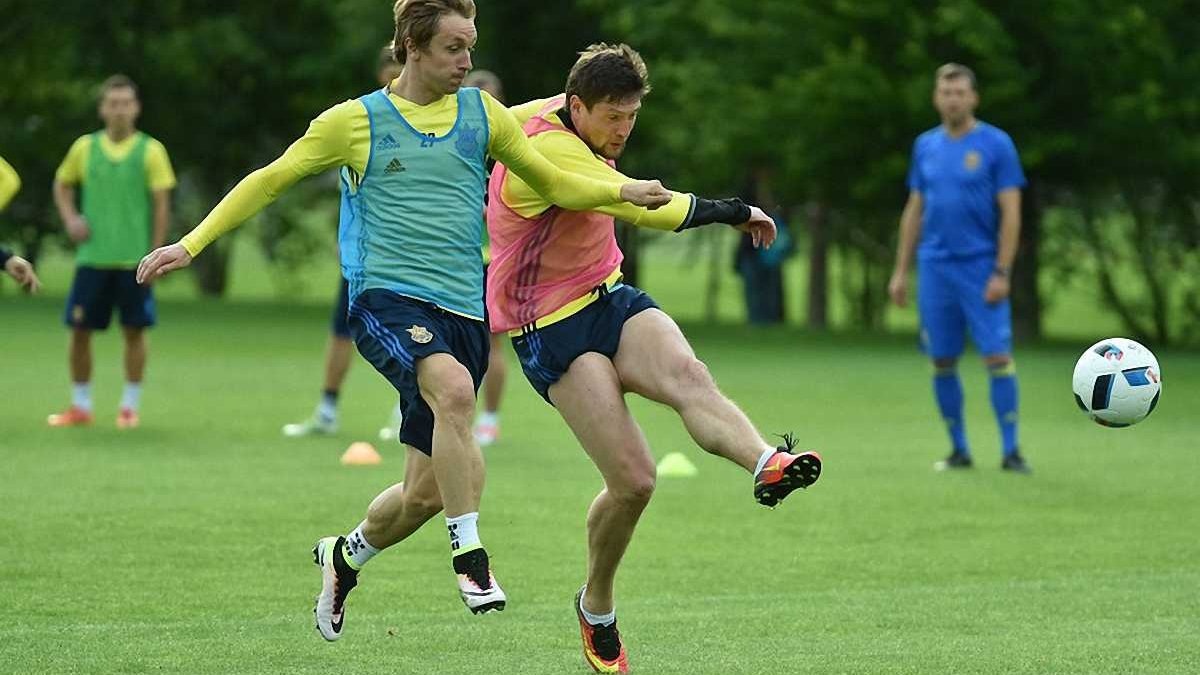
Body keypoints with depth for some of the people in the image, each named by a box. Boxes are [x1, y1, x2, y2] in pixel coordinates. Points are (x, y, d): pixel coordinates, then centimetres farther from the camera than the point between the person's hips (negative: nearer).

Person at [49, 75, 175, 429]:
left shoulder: (150, 150, -1)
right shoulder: (85, 147, 5)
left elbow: (162, 204, 0)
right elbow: (62, 184, 20)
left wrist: (155, 254, -5)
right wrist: (70, 217, 3)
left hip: (134, 260, -2)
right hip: (92, 257, 2)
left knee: (134, 330, 1)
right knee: (80, 329, 1)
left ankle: (130, 406, 11)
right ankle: (80, 406, 13)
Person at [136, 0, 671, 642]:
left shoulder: (480, 112, 11)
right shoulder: (355, 121, 3)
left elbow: (554, 183, 19)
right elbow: (269, 180, 10)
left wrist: (622, 191, 2)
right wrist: (191, 244, 4)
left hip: (463, 311, 4)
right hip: (388, 298, -4)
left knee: (426, 491, 4)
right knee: (454, 388, -37)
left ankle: (345, 555, 36)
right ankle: (469, 554, -29)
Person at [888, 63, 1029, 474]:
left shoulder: (996, 144, -3)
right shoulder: (926, 146, 11)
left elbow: (1011, 213, -6)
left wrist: (1002, 273, -12)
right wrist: (900, 272, 13)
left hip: (981, 268, -4)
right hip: (935, 269, 4)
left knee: (998, 356, -10)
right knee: (942, 362, 5)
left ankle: (1010, 451, -6)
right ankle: (959, 450, 16)